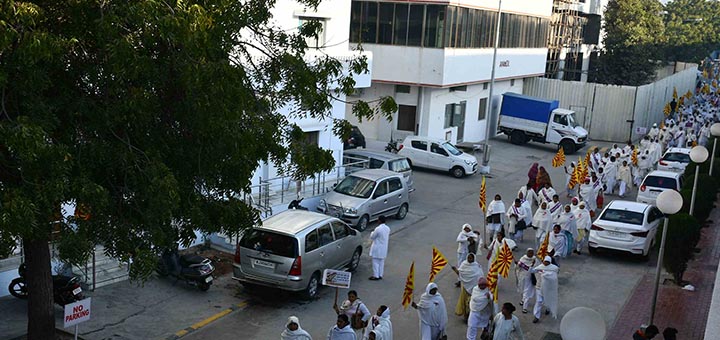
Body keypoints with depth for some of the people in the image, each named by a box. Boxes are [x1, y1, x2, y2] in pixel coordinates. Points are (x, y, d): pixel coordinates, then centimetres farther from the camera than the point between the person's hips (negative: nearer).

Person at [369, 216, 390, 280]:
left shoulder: (378, 229, -24)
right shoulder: (388, 228, -1)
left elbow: (372, 237, -11)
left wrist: (372, 232, 8)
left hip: (377, 248, -7)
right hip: (384, 248, 7)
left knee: (376, 262, 3)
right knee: (381, 262, 15)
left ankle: (376, 276, 7)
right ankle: (380, 275, 22)